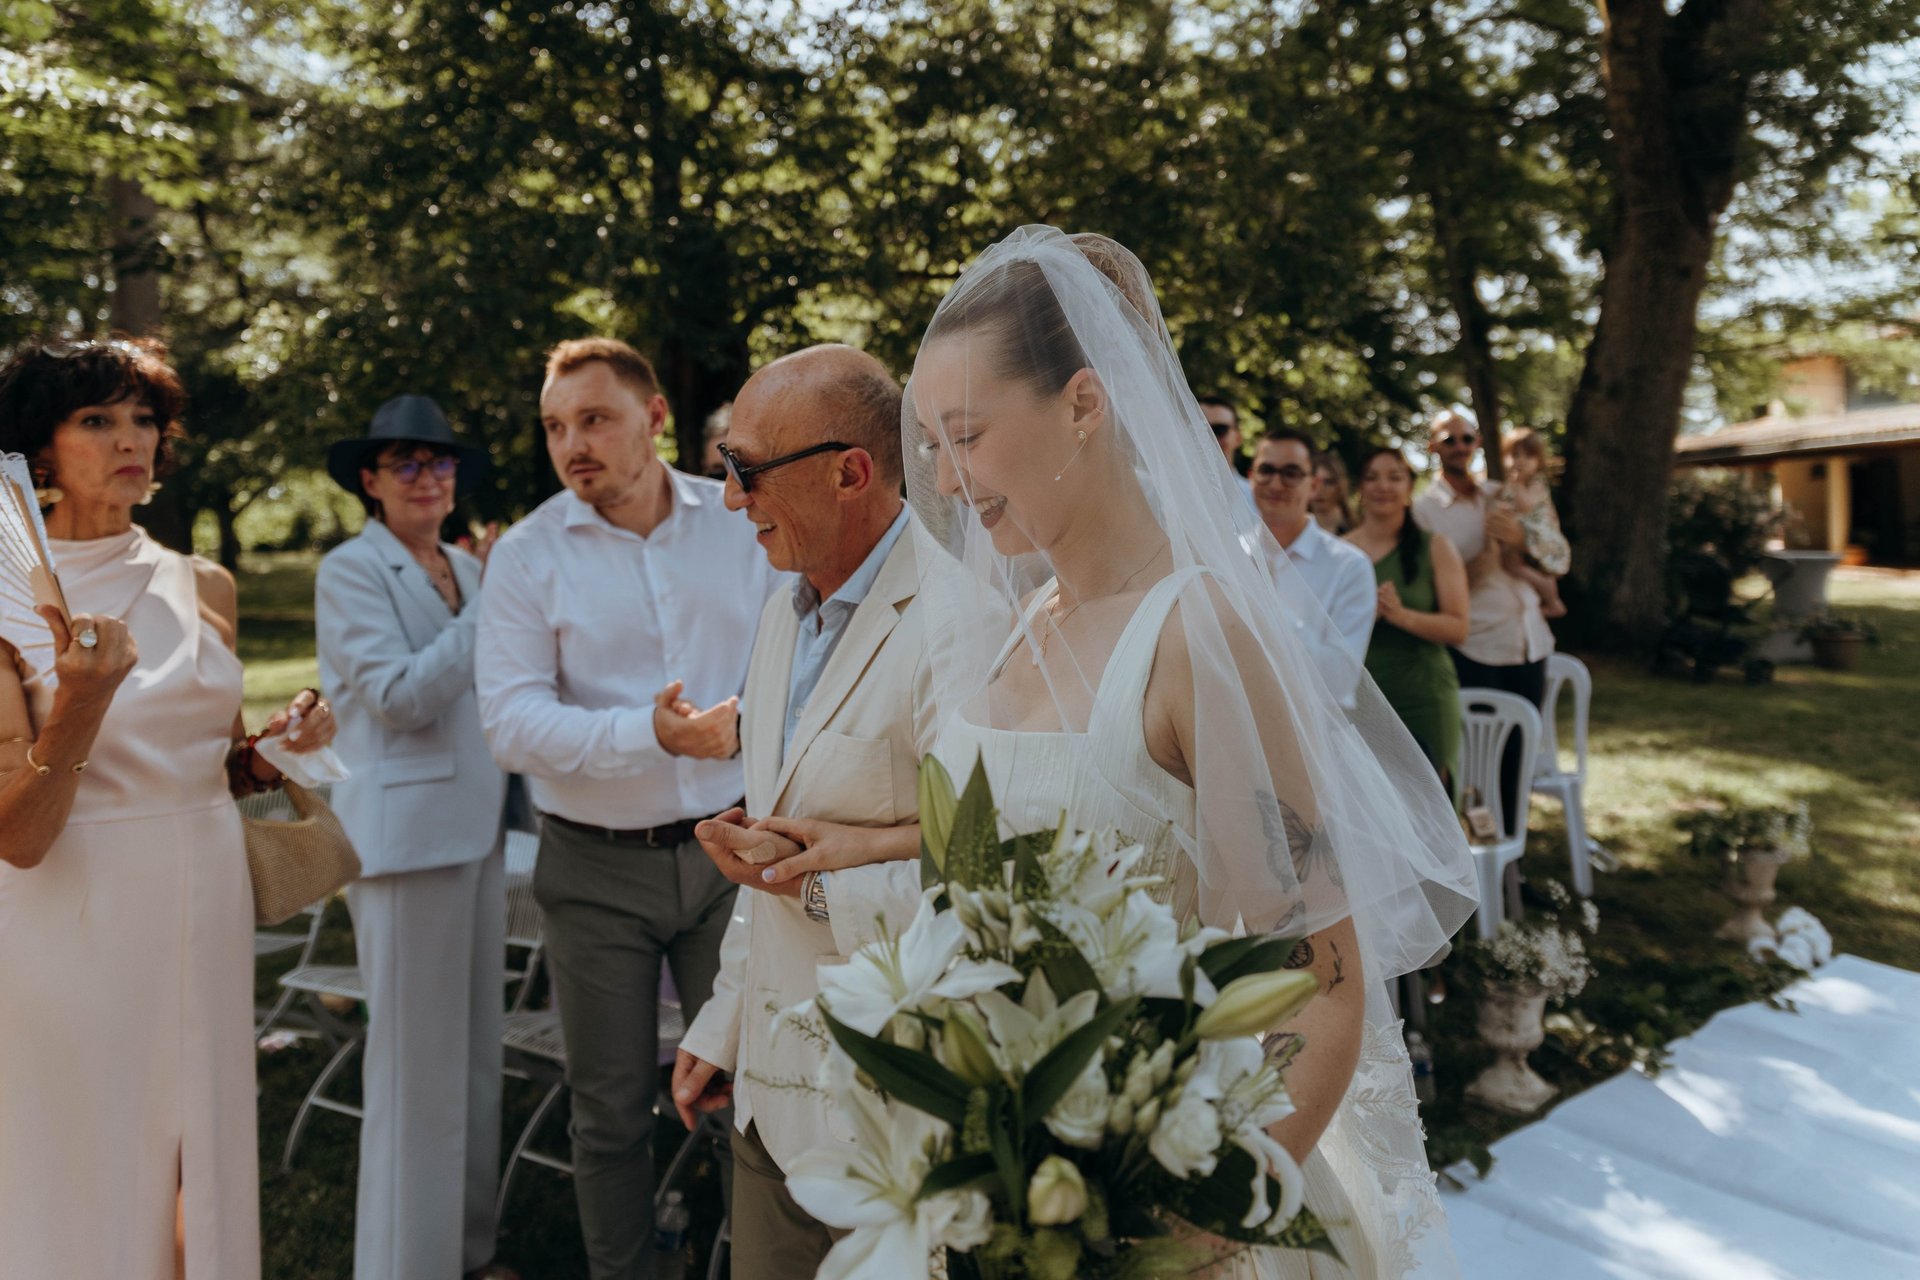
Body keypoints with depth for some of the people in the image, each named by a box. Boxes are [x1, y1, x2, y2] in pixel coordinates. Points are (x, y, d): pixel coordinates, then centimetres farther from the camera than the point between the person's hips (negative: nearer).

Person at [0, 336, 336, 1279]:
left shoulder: (204, 589, 4)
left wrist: (280, 744, -5)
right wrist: (81, 703, -29)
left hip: (206, 911, 4)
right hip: (79, 927, -4)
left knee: (206, 1180, 16)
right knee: (93, 1196, 10)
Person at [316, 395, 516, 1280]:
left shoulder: (467, 567, 12)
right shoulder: (349, 571, -6)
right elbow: (400, 696, -16)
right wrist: (491, 605, -16)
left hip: (478, 830, 7)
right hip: (408, 834, -7)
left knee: (476, 1054, 15)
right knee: (417, 1068, 1)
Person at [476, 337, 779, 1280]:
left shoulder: (741, 522, 0)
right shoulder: (526, 554, -5)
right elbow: (510, 722, -14)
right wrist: (649, 734, -26)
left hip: (726, 847, 1)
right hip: (596, 866, -1)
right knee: (611, 1109, 13)